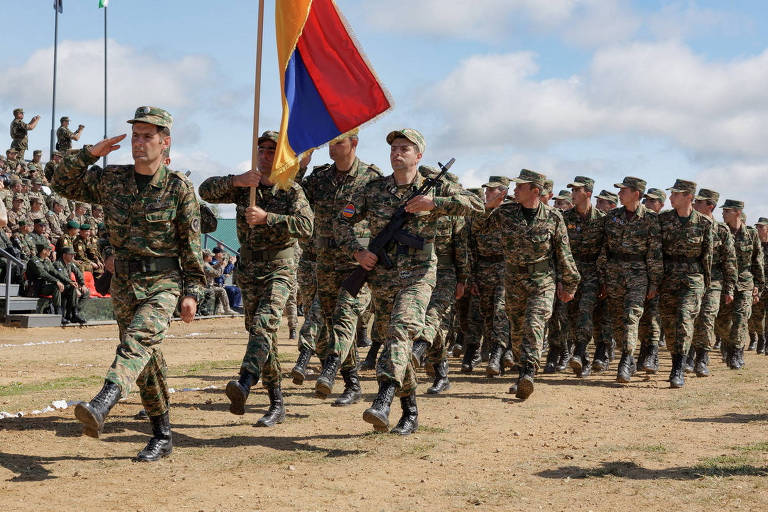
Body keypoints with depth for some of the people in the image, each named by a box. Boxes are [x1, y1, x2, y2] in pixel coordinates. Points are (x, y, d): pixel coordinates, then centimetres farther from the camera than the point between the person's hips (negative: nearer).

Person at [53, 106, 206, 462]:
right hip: (124, 283, 5)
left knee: (139, 340, -29)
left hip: (163, 284, -5)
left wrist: (192, 292, -6)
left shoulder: (179, 188, -6)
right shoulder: (109, 179, 5)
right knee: (147, 362, 9)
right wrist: (90, 153, -3)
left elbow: (191, 245, -3)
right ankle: (162, 436, 19)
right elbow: (63, 183, 12)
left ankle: (101, 407, -49)